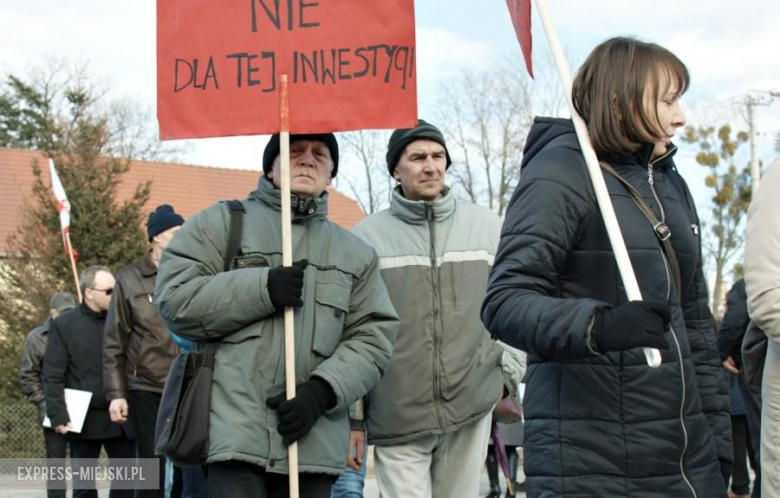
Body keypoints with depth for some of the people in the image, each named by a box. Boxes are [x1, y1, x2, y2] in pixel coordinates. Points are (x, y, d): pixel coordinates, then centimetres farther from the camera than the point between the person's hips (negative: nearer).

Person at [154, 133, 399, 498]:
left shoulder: (355, 252, 19)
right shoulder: (220, 224, 9)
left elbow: (374, 335, 10)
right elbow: (175, 299, -2)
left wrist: (322, 390, -7)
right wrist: (261, 289, -13)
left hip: (315, 441, 4)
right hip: (234, 434, -4)